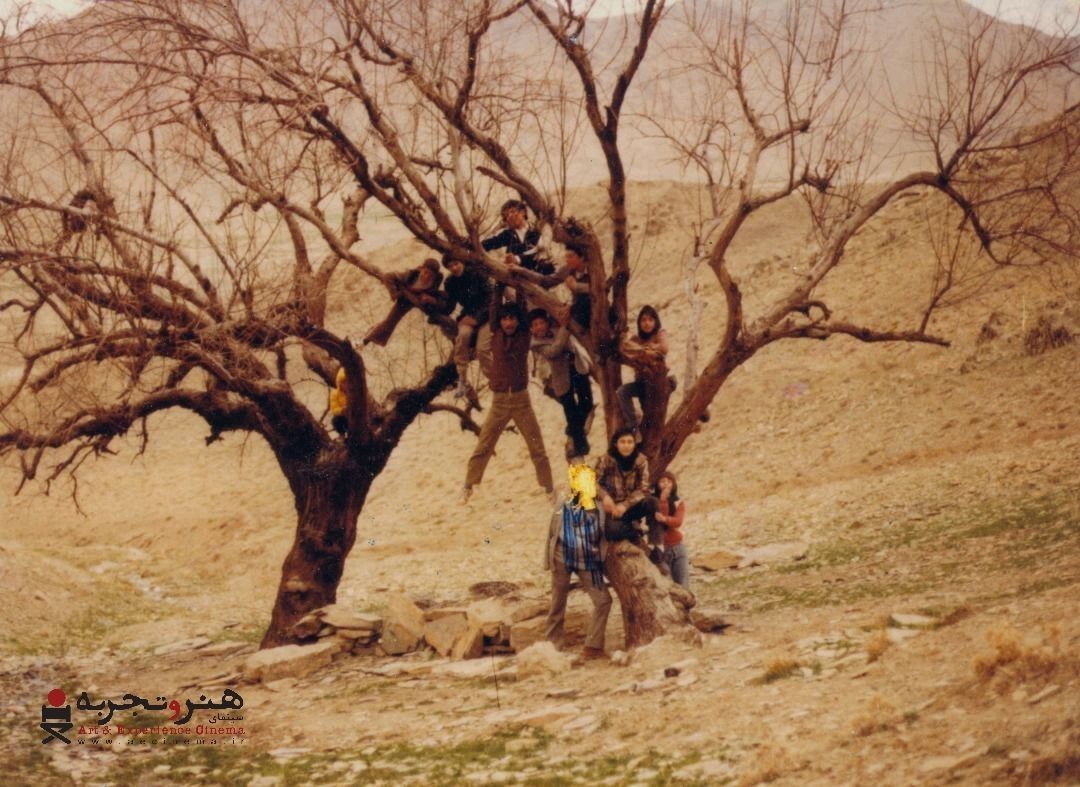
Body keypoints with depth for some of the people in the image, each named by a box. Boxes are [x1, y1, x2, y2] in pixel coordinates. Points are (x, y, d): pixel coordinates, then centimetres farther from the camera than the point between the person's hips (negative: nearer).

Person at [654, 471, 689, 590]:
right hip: (660, 548, -3)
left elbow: (677, 522, -13)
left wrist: (665, 519, -34)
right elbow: (657, 520, -15)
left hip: (678, 547, 3)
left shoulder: (679, 503, 5)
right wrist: (663, 500, -19)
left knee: (683, 587, 4)